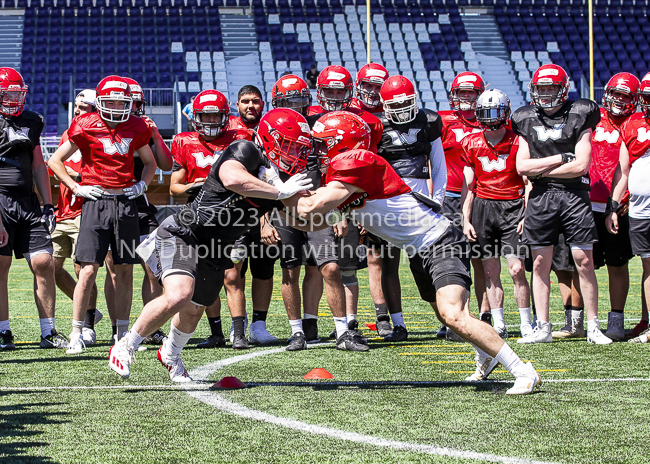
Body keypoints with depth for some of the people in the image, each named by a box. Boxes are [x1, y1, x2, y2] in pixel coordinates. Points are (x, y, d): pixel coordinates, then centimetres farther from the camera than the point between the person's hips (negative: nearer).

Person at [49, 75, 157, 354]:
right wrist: (76, 188, -3)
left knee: (125, 270, 6)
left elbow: (150, 162, 25)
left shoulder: (136, 127, 9)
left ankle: (123, 333, 14)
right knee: (88, 270, -10)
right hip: (96, 202, -4)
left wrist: (142, 184, 8)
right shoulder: (85, 126, -2)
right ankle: (76, 334, -3)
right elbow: (55, 160, 5)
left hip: (126, 202, 4)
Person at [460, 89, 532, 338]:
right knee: (491, 271, 4)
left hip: (512, 207, -3)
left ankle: (526, 324, 2)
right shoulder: (471, 144, 6)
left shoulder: (517, 141, -3)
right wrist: (465, 219, 6)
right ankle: (499, 325, 11)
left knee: (517, 269, -8)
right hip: (483, 207, 3)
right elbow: (468, 186, 11)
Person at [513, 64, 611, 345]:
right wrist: (561, 158, -5)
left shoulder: (579, 116, 0)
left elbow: (581, 165, -7)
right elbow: (522, 166, 2)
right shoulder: (527, 120, 9)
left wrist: (541, 170, -4)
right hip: (540, 198, 3)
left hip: (574, 194, -2)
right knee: (540, 263, 3)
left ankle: (593, 327, 5)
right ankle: (542, 328, 10)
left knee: (584, 262, -3)